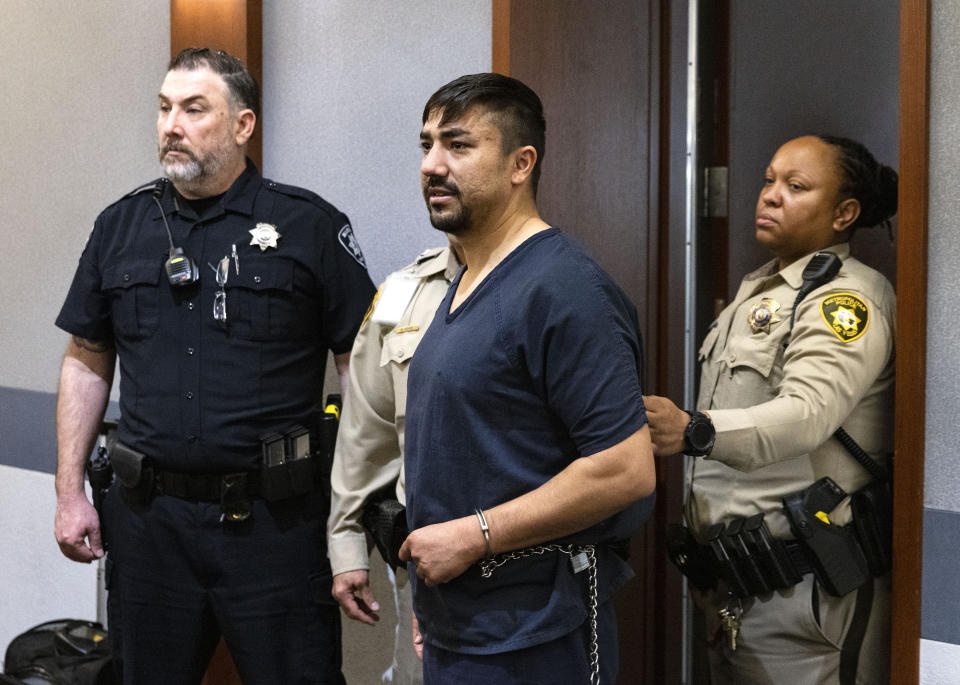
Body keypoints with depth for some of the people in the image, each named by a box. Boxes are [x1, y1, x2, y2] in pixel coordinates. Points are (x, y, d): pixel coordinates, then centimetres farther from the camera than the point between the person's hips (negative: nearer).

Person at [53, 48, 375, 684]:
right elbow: (87, 363, 15)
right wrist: (70, 492, 9)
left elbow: (362, 366, -3)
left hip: (273, 519, -3)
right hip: (148, 516, 4)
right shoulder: (120, 226, 8)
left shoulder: (310, 225, -4)